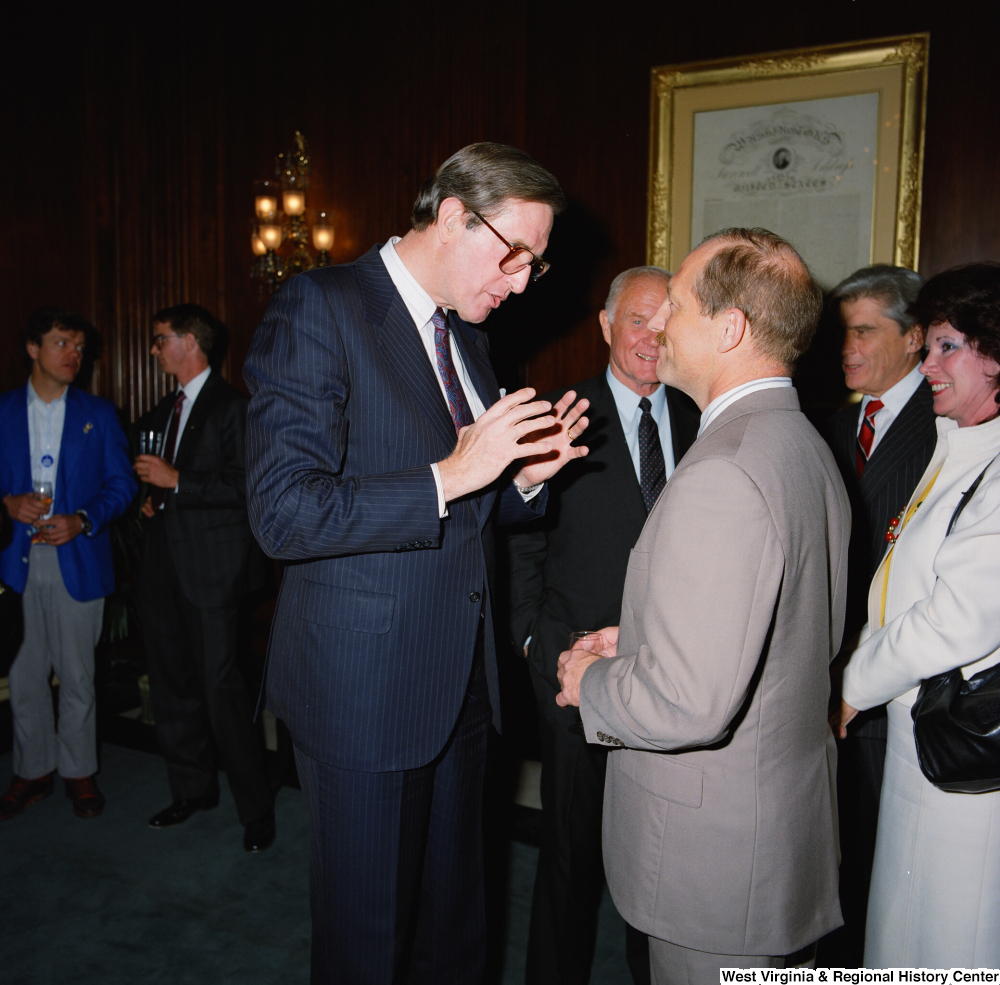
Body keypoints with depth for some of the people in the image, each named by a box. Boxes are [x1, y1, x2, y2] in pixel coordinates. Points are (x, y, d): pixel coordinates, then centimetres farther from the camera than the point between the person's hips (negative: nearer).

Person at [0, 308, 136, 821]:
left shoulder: (99, 413, 6)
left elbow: (121, 483, 3)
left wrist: (83, 520, -13)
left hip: (78, 561, -1)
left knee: (76, 674, 6)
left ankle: (79, 770, 22)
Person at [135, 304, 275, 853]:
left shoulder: (232, 407, -7)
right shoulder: (162, 411, 18)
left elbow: (246, 487, -16)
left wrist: (175, 480, -17)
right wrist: (152, 497, 9)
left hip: (211, 566, -8)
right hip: (164, 565, 8)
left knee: (221, 687, -6)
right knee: (171, 683, 13)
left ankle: (255, 807, 7)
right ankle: (192, 789, 29)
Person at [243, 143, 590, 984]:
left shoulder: (466, 337, 12)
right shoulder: (320, 309, -13)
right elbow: (284, 514, -21)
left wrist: (528, 474, -2)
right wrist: (451, 475, -24)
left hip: (461, 684, 7)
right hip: (364, 690, -7)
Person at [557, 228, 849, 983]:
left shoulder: (721, 477, -28)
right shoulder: (807, 447, 4)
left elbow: (687, 703, -31)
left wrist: (592, 682, -10)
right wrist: (642, 641, 8)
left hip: (716, 852, -9)